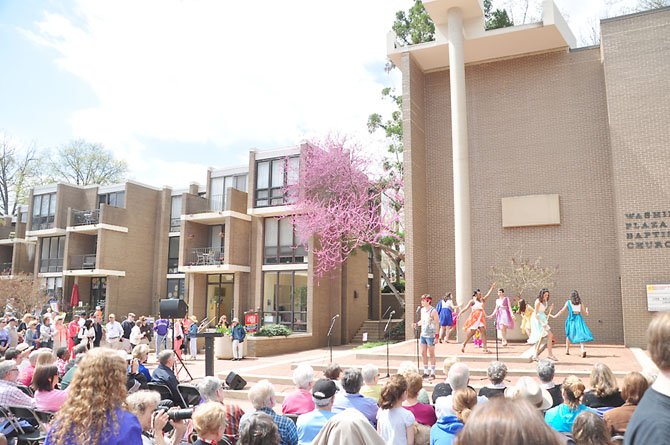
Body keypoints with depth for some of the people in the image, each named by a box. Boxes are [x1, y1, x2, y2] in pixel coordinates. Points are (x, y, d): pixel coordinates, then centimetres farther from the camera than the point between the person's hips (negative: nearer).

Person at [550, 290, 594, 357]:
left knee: (569, 334, 14)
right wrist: (587, 310, 37)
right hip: (578, 319, 0)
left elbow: (562, 310, 2)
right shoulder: (580, 302, 9)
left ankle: (567, 350, 20)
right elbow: (585, 312, 14)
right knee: (580, 334, -5)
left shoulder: (568, 302, 5)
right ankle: (583, 349, -25)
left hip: (571, 319, 0)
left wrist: (555, 316, 9)